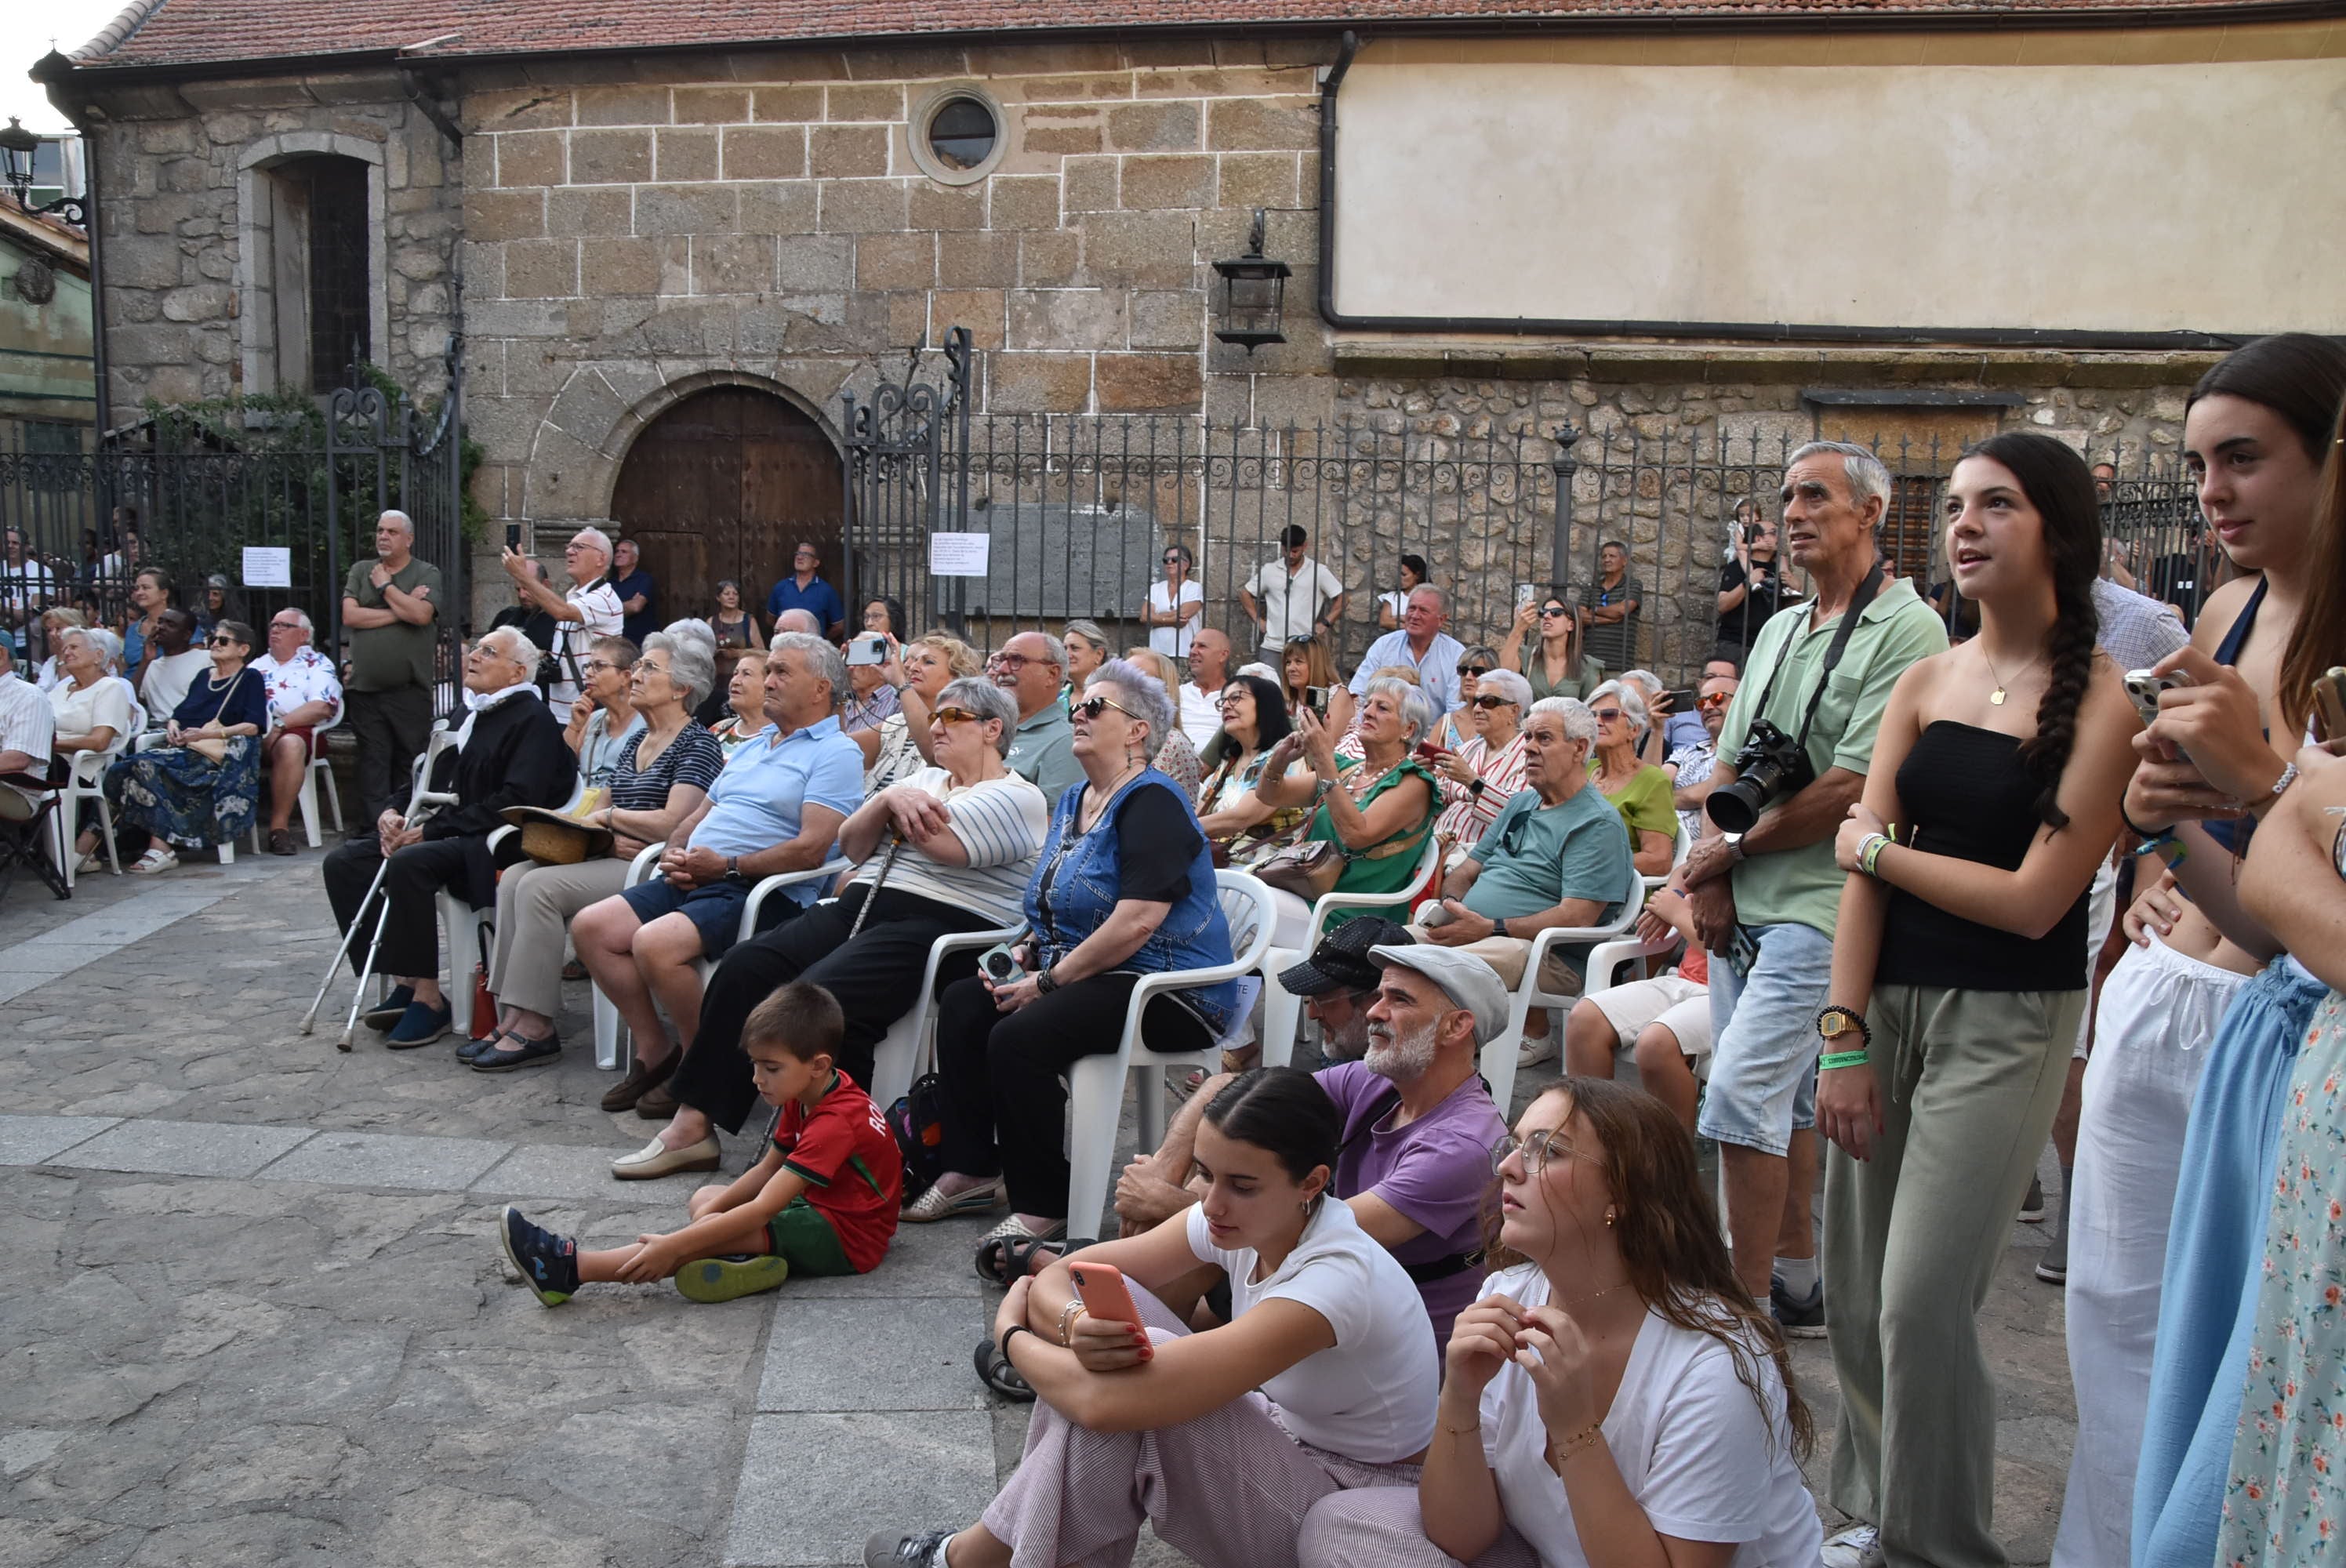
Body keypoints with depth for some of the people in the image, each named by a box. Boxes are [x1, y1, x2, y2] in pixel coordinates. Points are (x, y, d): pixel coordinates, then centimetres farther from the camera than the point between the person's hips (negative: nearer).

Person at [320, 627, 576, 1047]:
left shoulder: (533, 720, -8)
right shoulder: (467, 716, 21)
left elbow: (517, 802, -19)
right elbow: (433, 780, 25)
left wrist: (433, 828, -19)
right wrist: (393, 812, 3)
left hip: (491, 844, -10)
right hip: (445, 835, 10)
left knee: (409, 863, -33)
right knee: (344, 862, -3)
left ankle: (428, 998, -24)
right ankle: (403, 983, -3)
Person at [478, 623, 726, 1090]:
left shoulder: (697, 745, -7)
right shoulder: (635, 741, 20)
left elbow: (672, 823, -19)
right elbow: (600, 814, 20)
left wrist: (610, 815, -6)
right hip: (616, 860, 9)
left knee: (539, 886, -22)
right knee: (514, 877, -11)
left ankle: (534, 1024, -17)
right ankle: (511, 1014, -15)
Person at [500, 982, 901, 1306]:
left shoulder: (835, 1123, -27)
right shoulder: (803, 1097, 6)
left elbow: (762, 1210, -32)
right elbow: (766, 1172, 8)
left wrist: (674, 1246, -33)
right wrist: (711, 1209, -8)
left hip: (848, 1237, -11)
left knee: (713, 1234, -24)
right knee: (703, 1199, 10)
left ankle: (569, 1269, -26)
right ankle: (749, 1260, -20)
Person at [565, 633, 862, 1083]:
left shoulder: (836, 753, -5)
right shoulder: (750, 747, 24)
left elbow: (811, 849, -17)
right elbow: (698, 816, 27)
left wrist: (727, 866, -16)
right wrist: (676, 853, 4)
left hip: (763, 890, -9)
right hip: (693, 878, 9)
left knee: (655, 944, -30)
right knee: (590, 927, -4)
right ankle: (654, 1048, 4)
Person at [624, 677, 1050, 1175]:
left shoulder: (1018, 797, 2)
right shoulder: (924, 779, 27)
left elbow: (940, 842, -14)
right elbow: (850, 845, 18)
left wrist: (893, 803, 7)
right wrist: (887, 801, -2)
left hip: (938, 925, -8)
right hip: (860, 905, 8)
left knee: (817, 996, -30)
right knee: (745, 966, -15)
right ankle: (692, 1122, -12)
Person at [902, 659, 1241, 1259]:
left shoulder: (1152, 804, -14)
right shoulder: (1073, 802, 17)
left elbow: (1137, 922, -24)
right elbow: (1054, 906, 24)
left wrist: (1049, 981, -18)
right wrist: (1024, 955, 3)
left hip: (1169, 990, -10)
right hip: (1084, 974, 10)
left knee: (1019, 1037, -27)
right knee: (962, 1003, -5)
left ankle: (1044, 1208, -13)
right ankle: (973, 1171, 2)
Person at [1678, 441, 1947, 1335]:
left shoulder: (1906, 630, -10)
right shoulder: (1779, 630, 17)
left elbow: (1852, 788, -18)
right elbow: (1727, 764, 15)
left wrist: (1731, 850, -9)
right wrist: (1710, 874, -1)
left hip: (1819, 907, -8)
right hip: (1740, 905, 8)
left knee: (1739, 1093, -14)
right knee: (1783, 1100, 14)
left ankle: (1748, 1306, -4)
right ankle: (1797, 1286, 26)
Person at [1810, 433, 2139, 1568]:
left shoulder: (2100, 703, -8)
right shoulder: (1924, 683, 7)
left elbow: (2033, 901, -14)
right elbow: (1863, 869, 2)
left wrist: (1876, 845, -4)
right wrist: (1845, 1037, -4)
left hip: (2008, 1019, -5)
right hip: (1889, 996, 5)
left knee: (1921, 1296, -6)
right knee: (1856, 1286, 9)